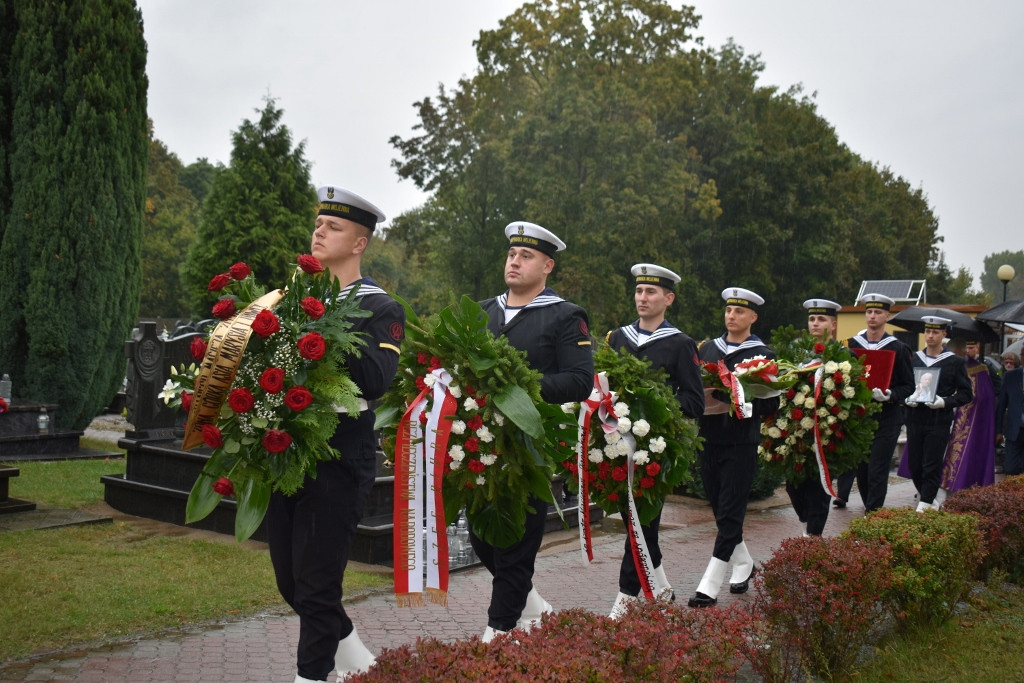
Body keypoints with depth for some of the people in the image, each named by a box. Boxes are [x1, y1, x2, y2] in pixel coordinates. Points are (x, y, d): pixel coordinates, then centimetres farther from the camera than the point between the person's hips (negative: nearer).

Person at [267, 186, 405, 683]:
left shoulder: (380, 308, -5)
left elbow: (377, 381, -20)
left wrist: (331, 328, -25)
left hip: (337, 464, -7)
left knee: (316, 582, 0)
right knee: (289, 580, 15)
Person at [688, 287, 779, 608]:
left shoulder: (762, 355, -3)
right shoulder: (707, 348, 10)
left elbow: (771, 404, -6)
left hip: (740, 445, -5)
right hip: (708, 441, 5)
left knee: (729, 515, -4)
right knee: (721, 511, 14)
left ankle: (709, 586, -3)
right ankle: (744, 563, 36)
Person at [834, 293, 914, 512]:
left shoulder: (898, 348, -2)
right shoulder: (852, 344, 5)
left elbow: (908, 385, -1)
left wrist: (890, 395, -19)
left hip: (887, 418, -3)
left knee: (878, 470, -2)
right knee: (860, 467, 9)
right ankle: (871, 507, 27)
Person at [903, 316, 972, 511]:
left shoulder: (956, 362, 0)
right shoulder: (913, 358, 8)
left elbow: (966, 394, 0)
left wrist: (944, 402, -15)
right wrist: (907, 399, -6)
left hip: (939, 423, -3)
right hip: (915, 420, 4)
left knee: (931, 467, -3)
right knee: (914, 466, 8)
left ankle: (924, 507, 3)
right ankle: (931, 499, 27)